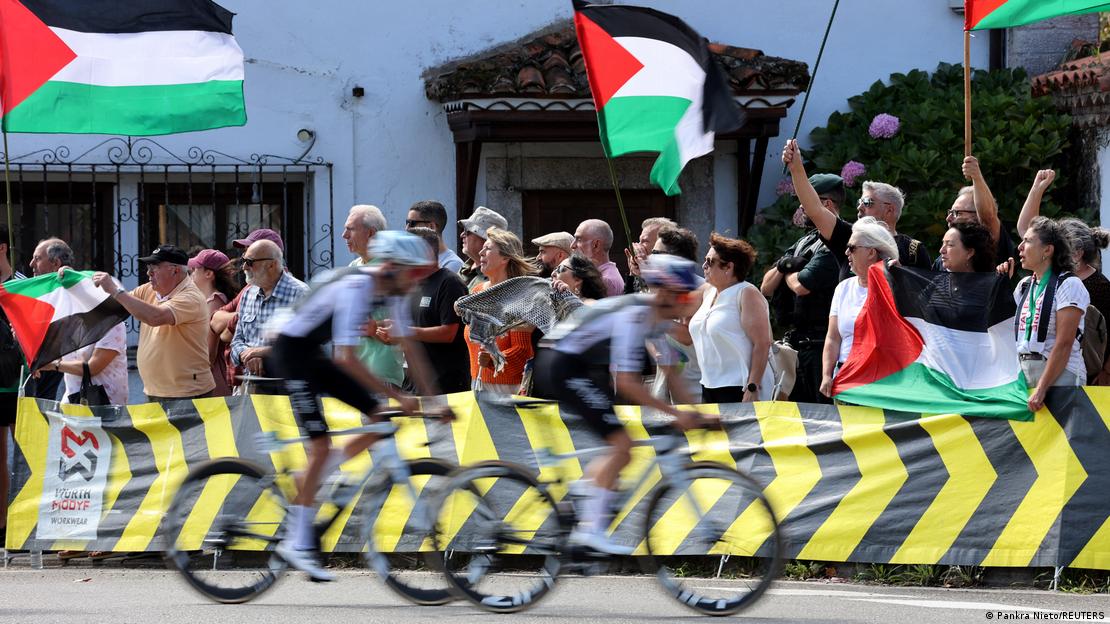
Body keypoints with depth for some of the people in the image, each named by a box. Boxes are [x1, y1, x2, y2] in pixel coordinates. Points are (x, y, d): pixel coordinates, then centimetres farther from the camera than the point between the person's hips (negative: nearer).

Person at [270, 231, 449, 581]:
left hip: (316, 354, 8)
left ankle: (312, 481, 8)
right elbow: (347, 358, -35)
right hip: (292, 351, -8)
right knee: (321, 445, -13)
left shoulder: (392, 291, -3)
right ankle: (298, 545, -8)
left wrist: (432, 398, -2)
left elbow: (409, 349, 4)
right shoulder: (356, 288, -30)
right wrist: (399, 397, -33)